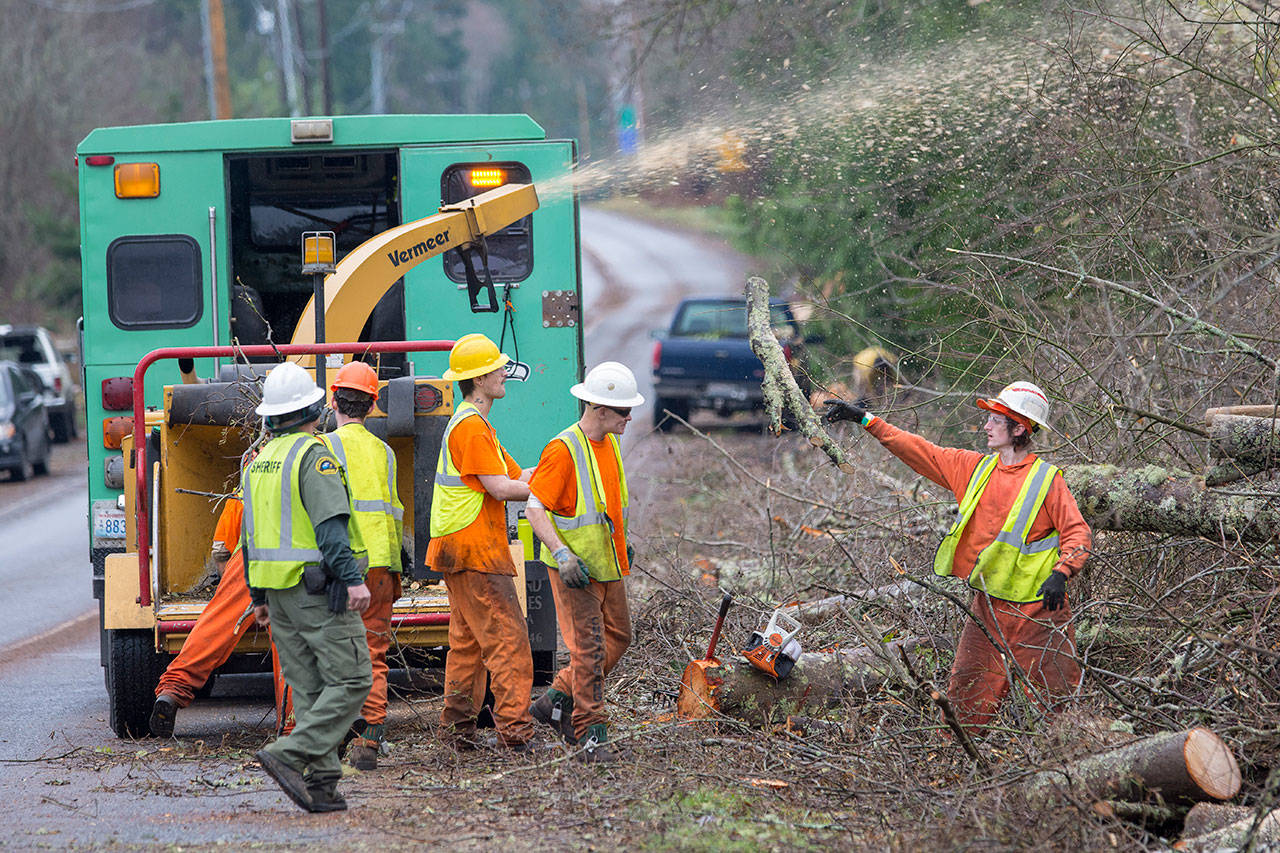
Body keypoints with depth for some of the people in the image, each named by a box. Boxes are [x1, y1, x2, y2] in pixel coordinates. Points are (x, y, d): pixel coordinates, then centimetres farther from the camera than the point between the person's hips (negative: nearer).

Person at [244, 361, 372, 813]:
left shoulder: (259, 461, 14)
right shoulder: (314, 455, -11)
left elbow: (251, 535, 18)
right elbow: (330, 524, -22)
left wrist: (259, 597, 24)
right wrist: (353, 578, -26)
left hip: (278, 589, 8)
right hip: (319, 587, -8)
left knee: (308, 687, 10)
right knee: (351, 681, -6)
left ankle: (322, 783, 5)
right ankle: (289, 754, -18)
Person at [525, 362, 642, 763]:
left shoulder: (611, 444, 8)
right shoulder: (563, 450, -19)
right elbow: (535, 509, -20)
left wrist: (622, 543, 25)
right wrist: (563, 554, -29)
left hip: (608, 564, 9)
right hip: (575, 570, -8)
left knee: (617, 638, 12)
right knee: (590, 647, -9)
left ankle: (557, 700, 24)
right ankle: (591, 734, -3)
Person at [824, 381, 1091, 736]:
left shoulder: (1047, 480, -6)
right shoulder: (973, 467, 9)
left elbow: (1077, 533, -8)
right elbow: (918, 451, 12)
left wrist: (1062, 573, -25)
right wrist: (866, 420, 10)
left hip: (1036, 610, -5)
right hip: (986, 608, 5)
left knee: (1056, 698, -4)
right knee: (965, 698, 3)